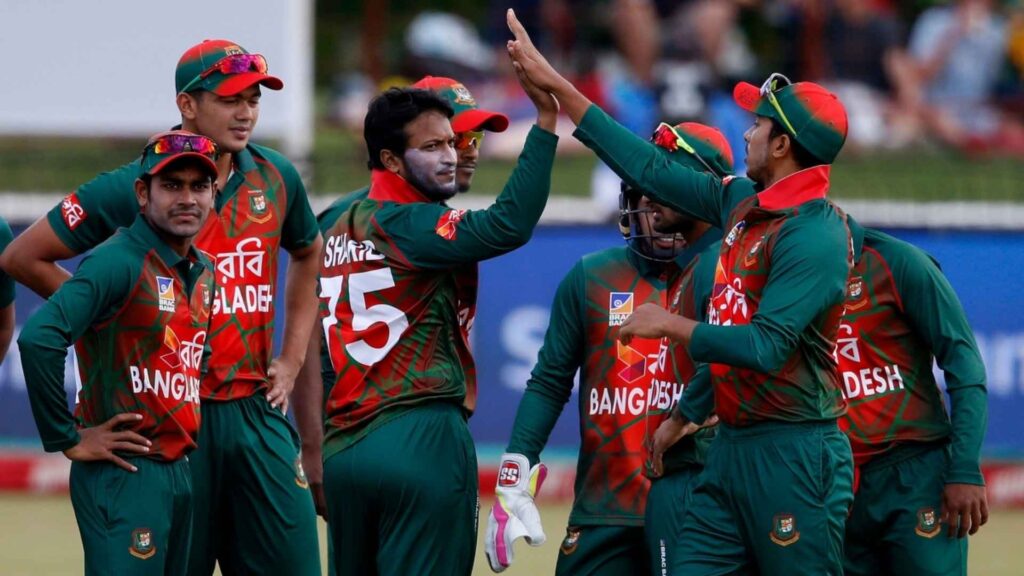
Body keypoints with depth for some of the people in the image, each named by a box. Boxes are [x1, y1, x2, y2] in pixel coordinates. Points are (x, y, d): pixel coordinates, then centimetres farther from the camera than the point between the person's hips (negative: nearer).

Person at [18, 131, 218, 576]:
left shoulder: (204, 272, 14)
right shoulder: (118, 263, -13)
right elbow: (38, 339, -24)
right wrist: (67, 439, -18)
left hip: (180, 469, 9)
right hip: (124, 471, -9)